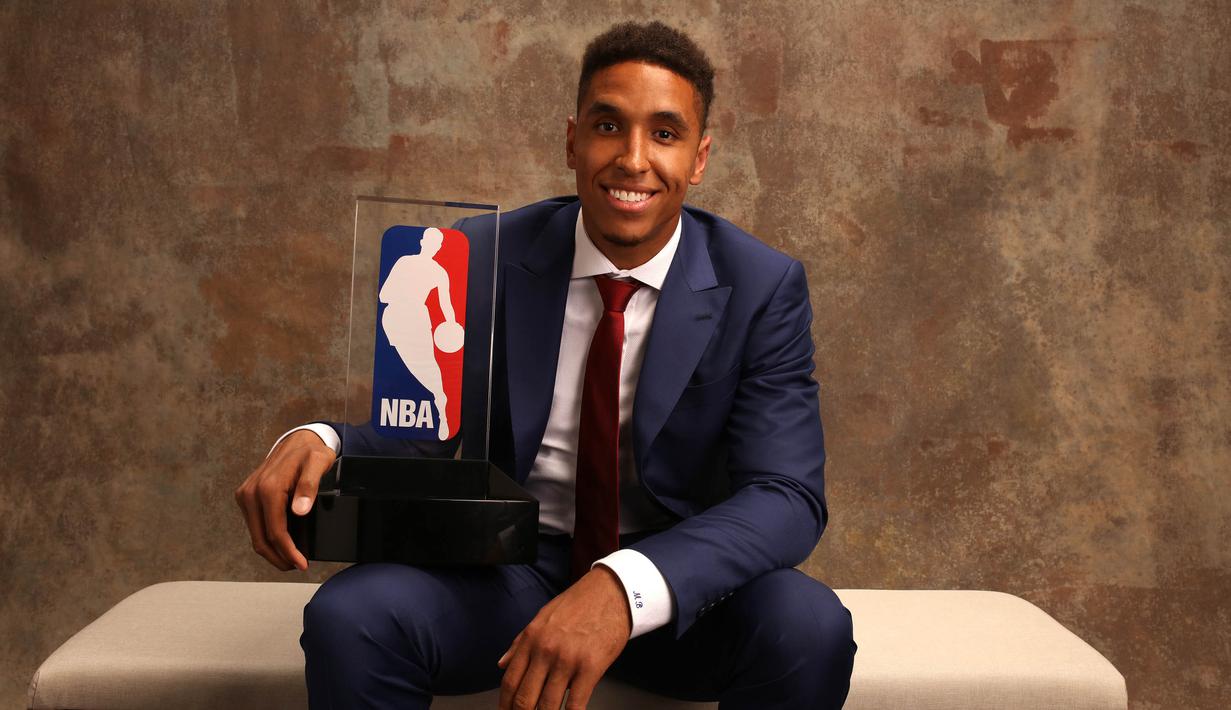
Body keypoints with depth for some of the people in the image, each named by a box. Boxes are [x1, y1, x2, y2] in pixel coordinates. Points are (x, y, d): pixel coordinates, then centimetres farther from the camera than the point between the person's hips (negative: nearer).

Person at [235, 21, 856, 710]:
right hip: (509, 570, 0)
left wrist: (625, 587, -36)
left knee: (808, 627, -29)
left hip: (675, 578, 1)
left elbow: (789, 496, -18)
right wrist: (320, 440, -23)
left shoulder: (765, 287, -9)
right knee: (347, 615, -27)